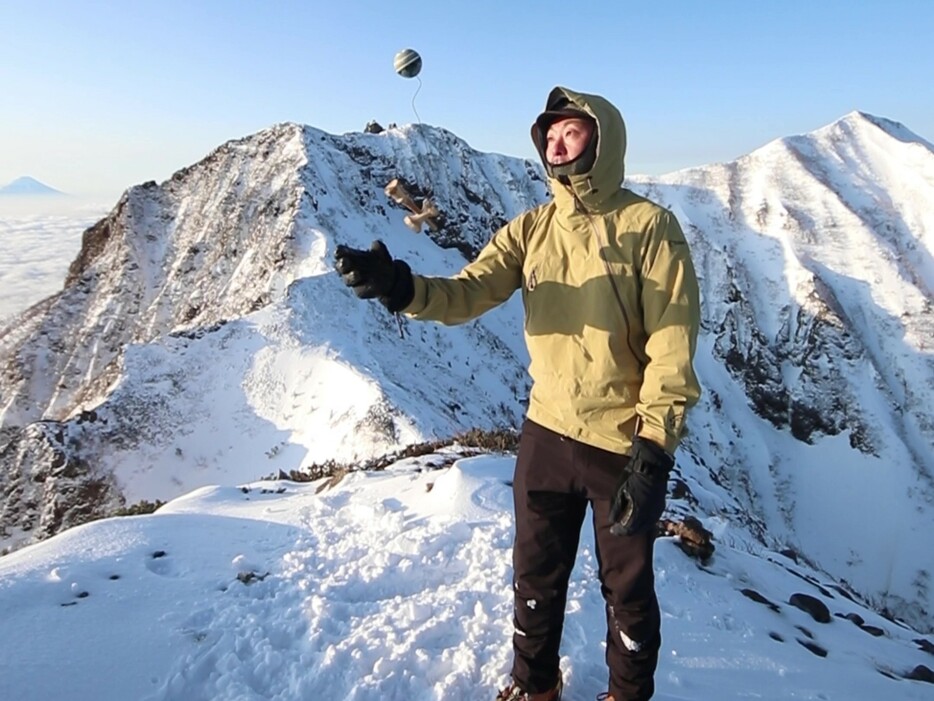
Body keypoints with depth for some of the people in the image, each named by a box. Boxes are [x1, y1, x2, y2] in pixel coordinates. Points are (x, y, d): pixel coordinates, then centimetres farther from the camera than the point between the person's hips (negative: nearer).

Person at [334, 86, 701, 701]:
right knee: (535, 577, 20)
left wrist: (653, 451, -19)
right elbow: (466, 294, -10)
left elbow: (673, 346, -15)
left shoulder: (649, 226, -12)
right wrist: (400, 287, -30)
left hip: (625, 444, -4)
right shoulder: (530, 229, 2)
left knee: (627, 587, 16)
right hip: (546, 434, 4)